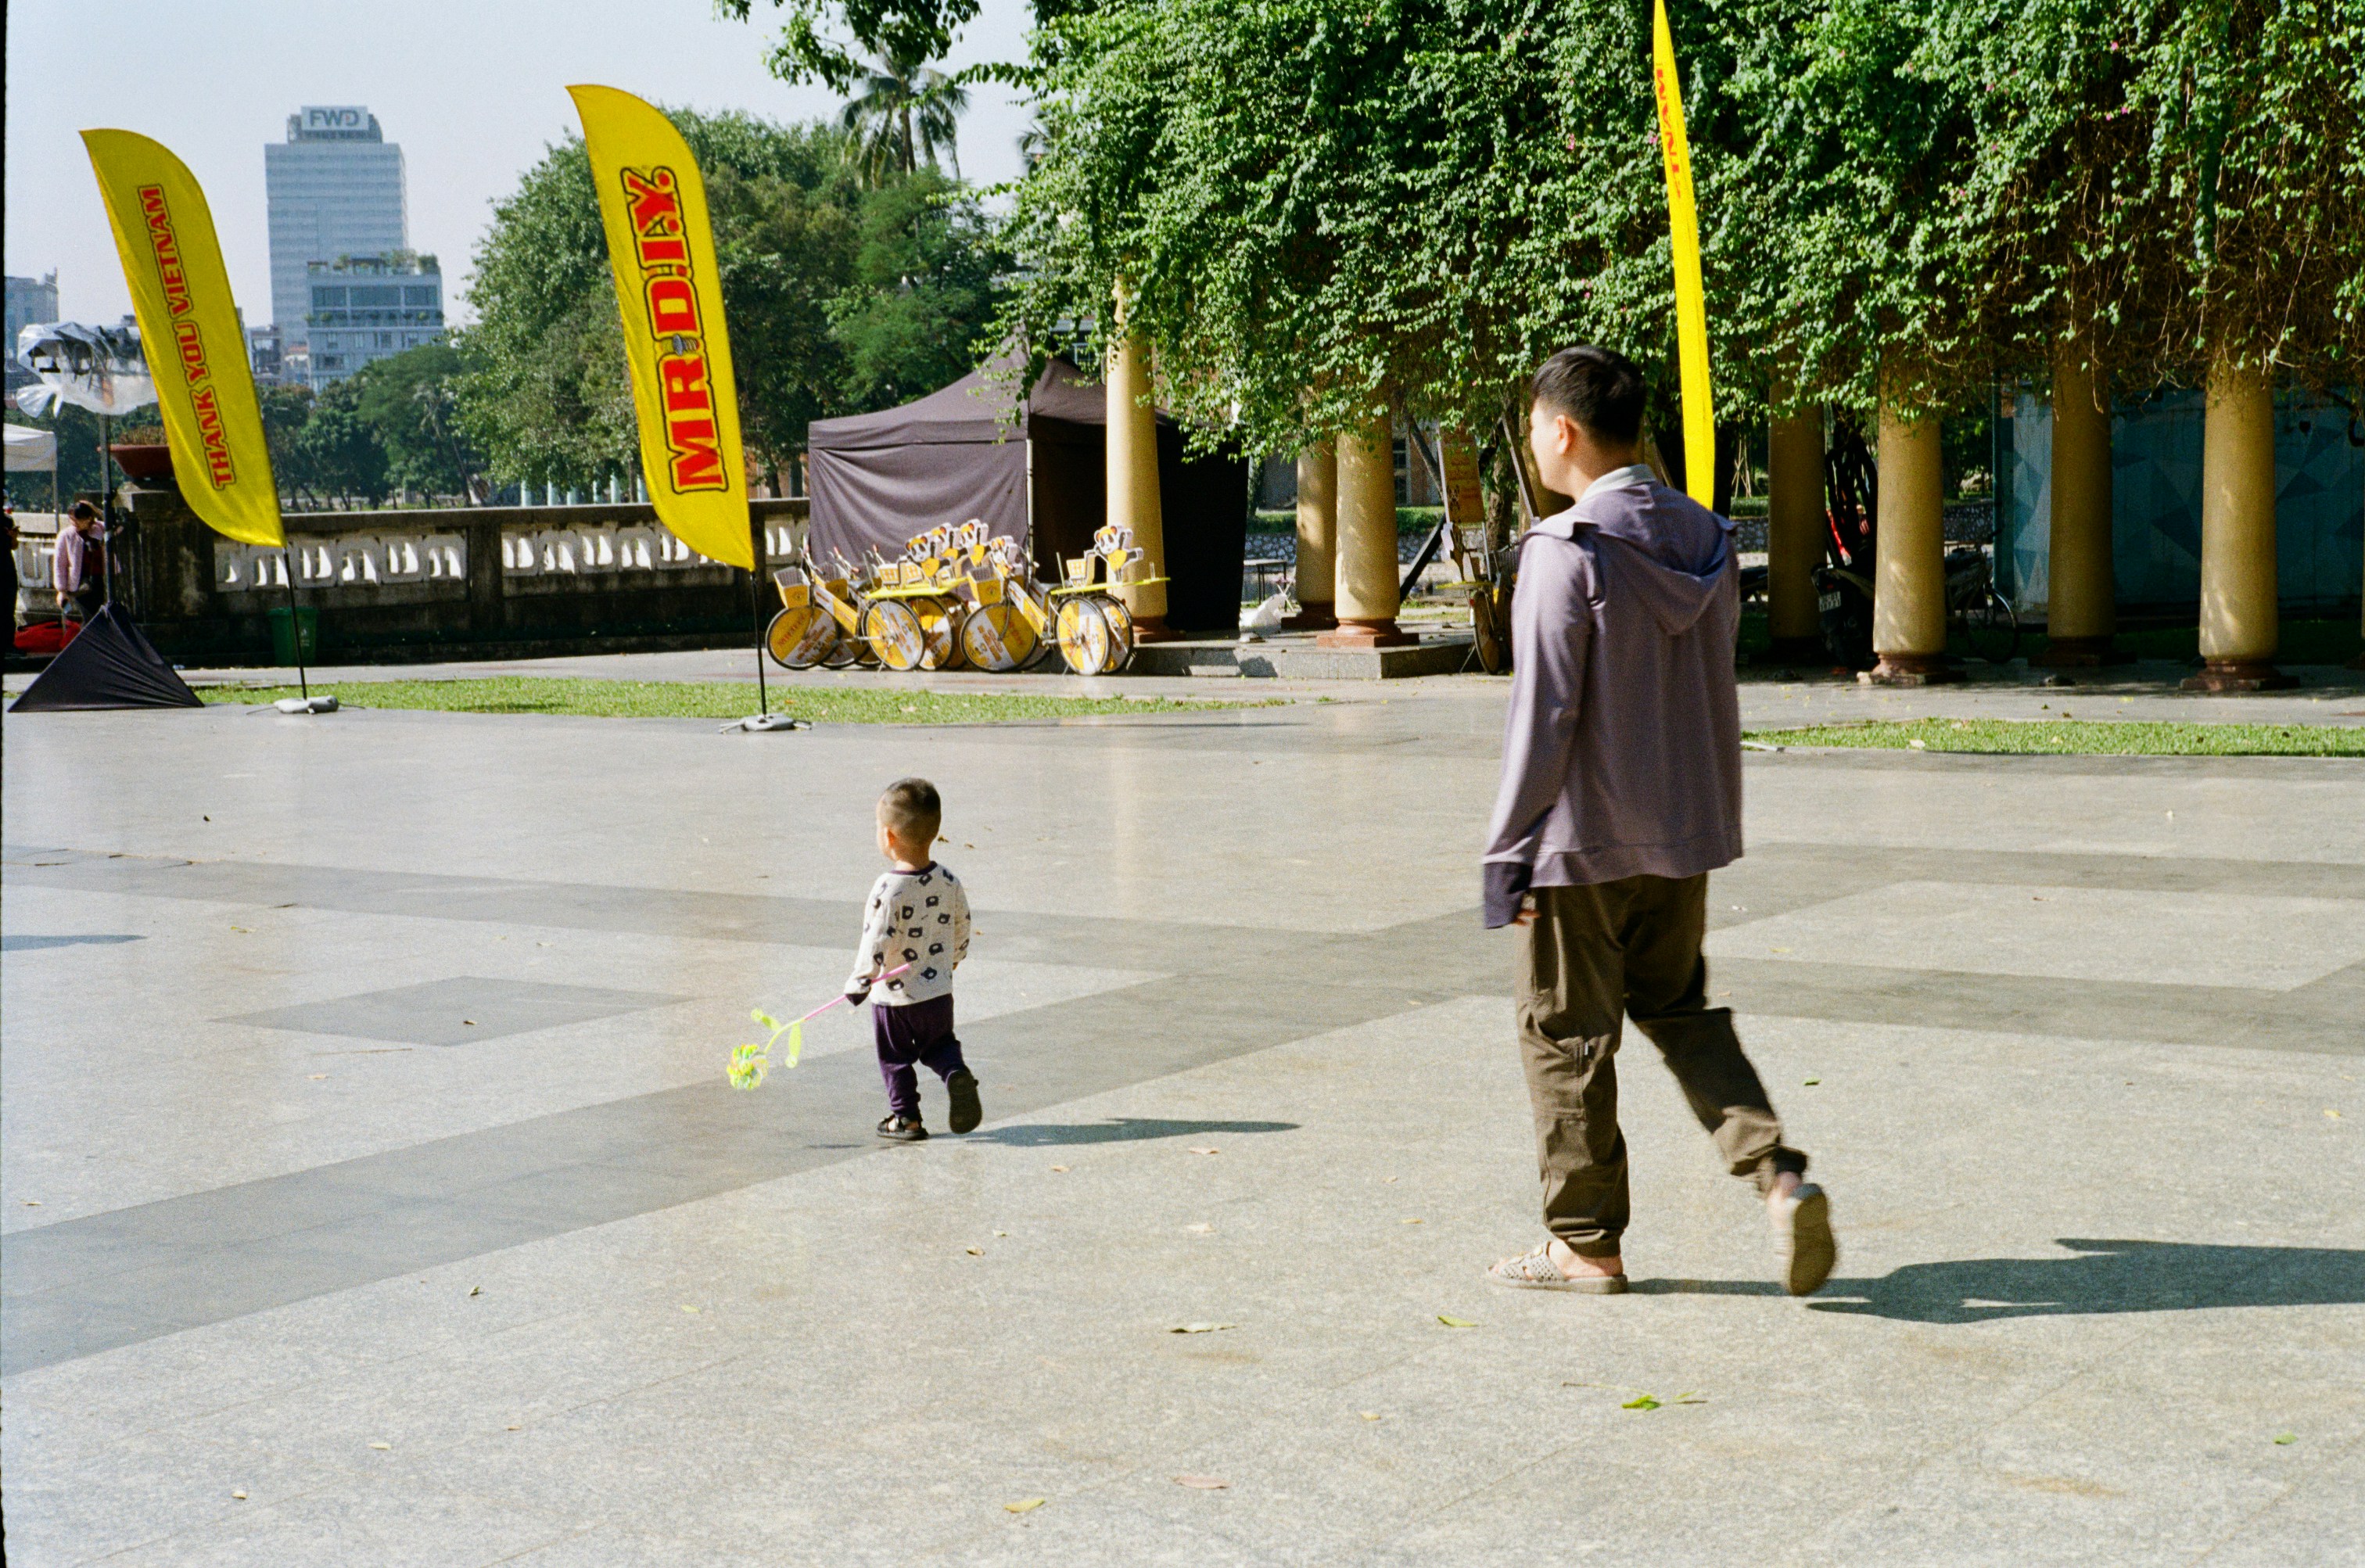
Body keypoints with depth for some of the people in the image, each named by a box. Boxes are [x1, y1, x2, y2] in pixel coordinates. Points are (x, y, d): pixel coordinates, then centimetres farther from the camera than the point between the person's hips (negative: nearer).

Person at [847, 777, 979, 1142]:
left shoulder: (888, 888, -22)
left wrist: (859, 982, -9)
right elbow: (961, 924, 9)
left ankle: (906, 1118, 19)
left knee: (895, 1057, 13)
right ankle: (957, 1073, -4)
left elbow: (876, 940, -21)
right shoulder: (949, 882, -4)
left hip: (894, 995, -5)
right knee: (939, 1044, 23)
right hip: (939, 990, 5)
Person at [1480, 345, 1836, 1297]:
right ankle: (1777, 1173, 1)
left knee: (1566, 1036, 7)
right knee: (1681, 1012, 20)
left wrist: (1508, 851, -11)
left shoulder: (1566, 553, -17)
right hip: (1688, 831, 7)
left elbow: (1543, 712, -17)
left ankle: (1585, 1244, 16)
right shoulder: (1706, 541, 5)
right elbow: (1711, 690, 12)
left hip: (1588, 840, -7)